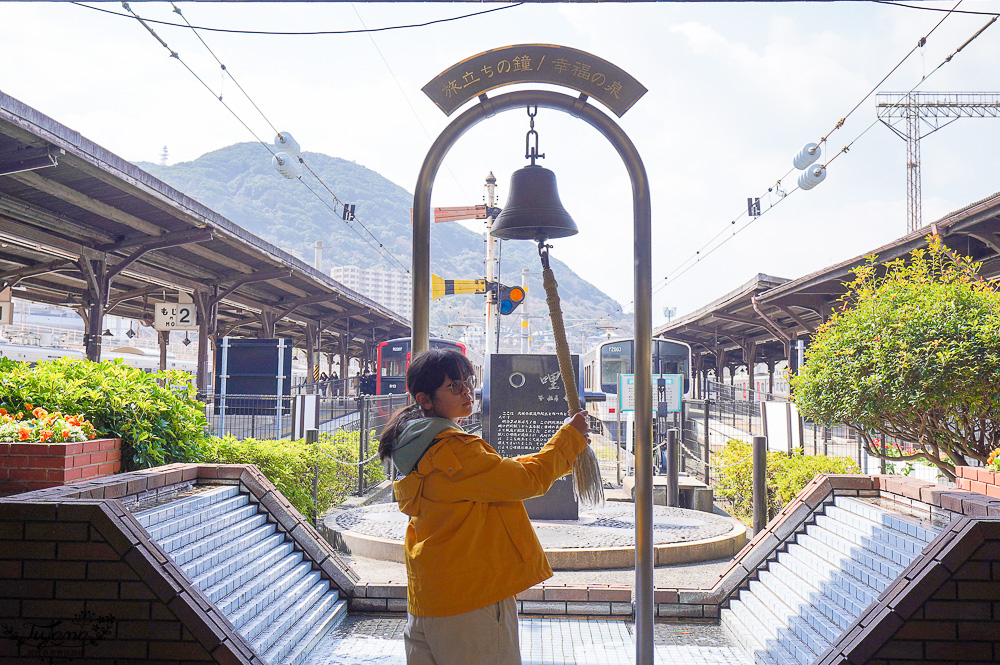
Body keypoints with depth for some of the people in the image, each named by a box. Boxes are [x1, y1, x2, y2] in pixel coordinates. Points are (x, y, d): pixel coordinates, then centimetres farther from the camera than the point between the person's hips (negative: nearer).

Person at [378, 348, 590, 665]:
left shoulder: (418, 446, 10)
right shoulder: (452, 449, -21)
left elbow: (498, 472, 16)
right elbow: (528, 480, -16)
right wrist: (570, 436, -2)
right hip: (471, 600, -10)